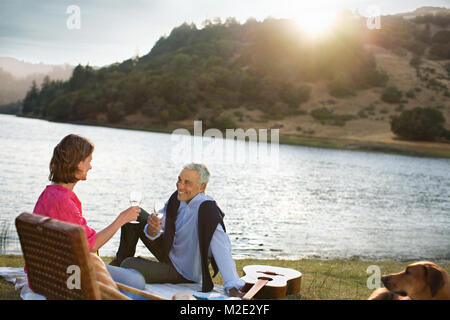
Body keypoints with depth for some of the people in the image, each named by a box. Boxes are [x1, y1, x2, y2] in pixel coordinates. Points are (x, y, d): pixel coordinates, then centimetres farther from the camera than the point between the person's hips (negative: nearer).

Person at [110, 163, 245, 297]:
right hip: (169, 253, 7)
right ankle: (120, 260, 28)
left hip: (183, 272, -7)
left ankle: (123, 263, 26)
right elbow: (153, 234, -3)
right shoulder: (178, 198, -11)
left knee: (128, 266, -15)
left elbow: (222, 250, -42)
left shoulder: (207, 211, -35)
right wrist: (152, 228, -29)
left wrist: (233, 288, -50)